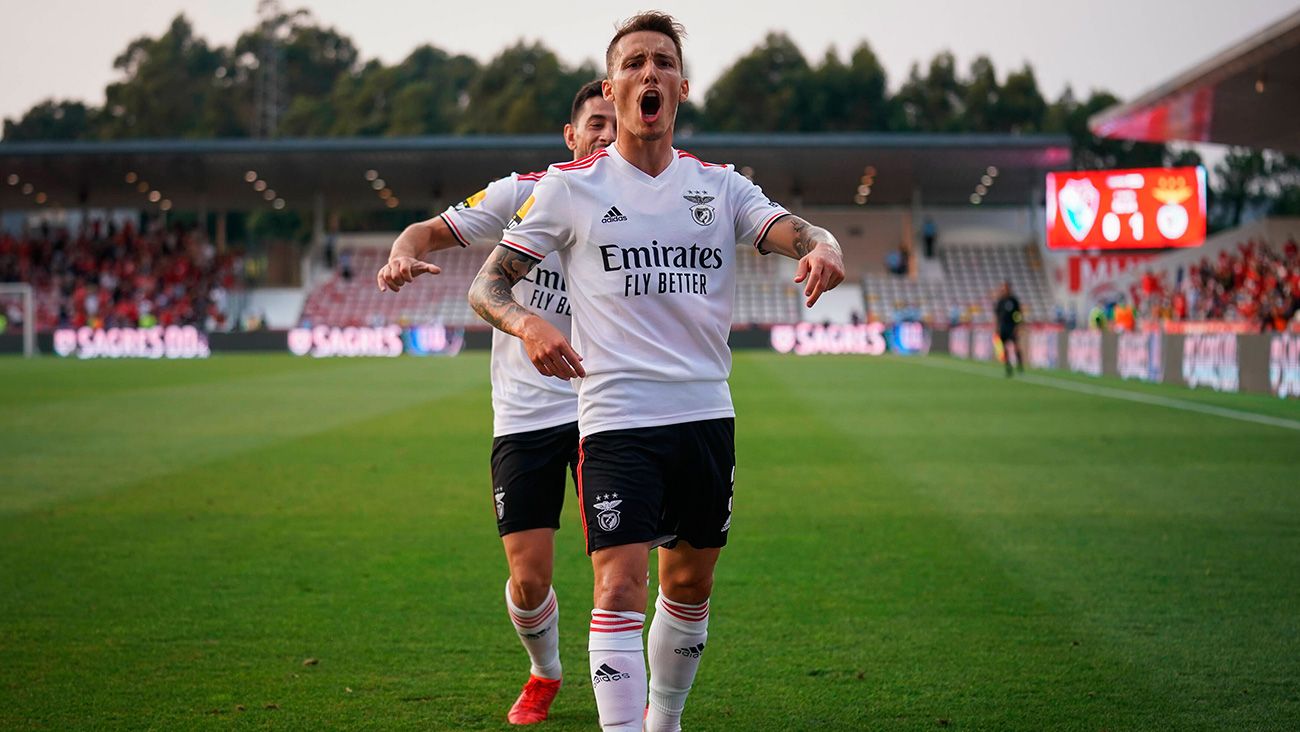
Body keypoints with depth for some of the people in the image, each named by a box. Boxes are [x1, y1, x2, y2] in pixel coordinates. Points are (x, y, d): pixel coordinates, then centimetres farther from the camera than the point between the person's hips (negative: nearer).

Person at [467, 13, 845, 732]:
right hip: (616, 419, -4)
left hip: (706, 413, 4)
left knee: (690, 583, 14)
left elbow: (796, 232, -4)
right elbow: (486, 284, 2)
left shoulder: (719, 185, 9)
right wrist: (528, 326, -20)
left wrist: (822, 248, -29)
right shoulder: (569, 187, 0)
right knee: (620, 586, -15)